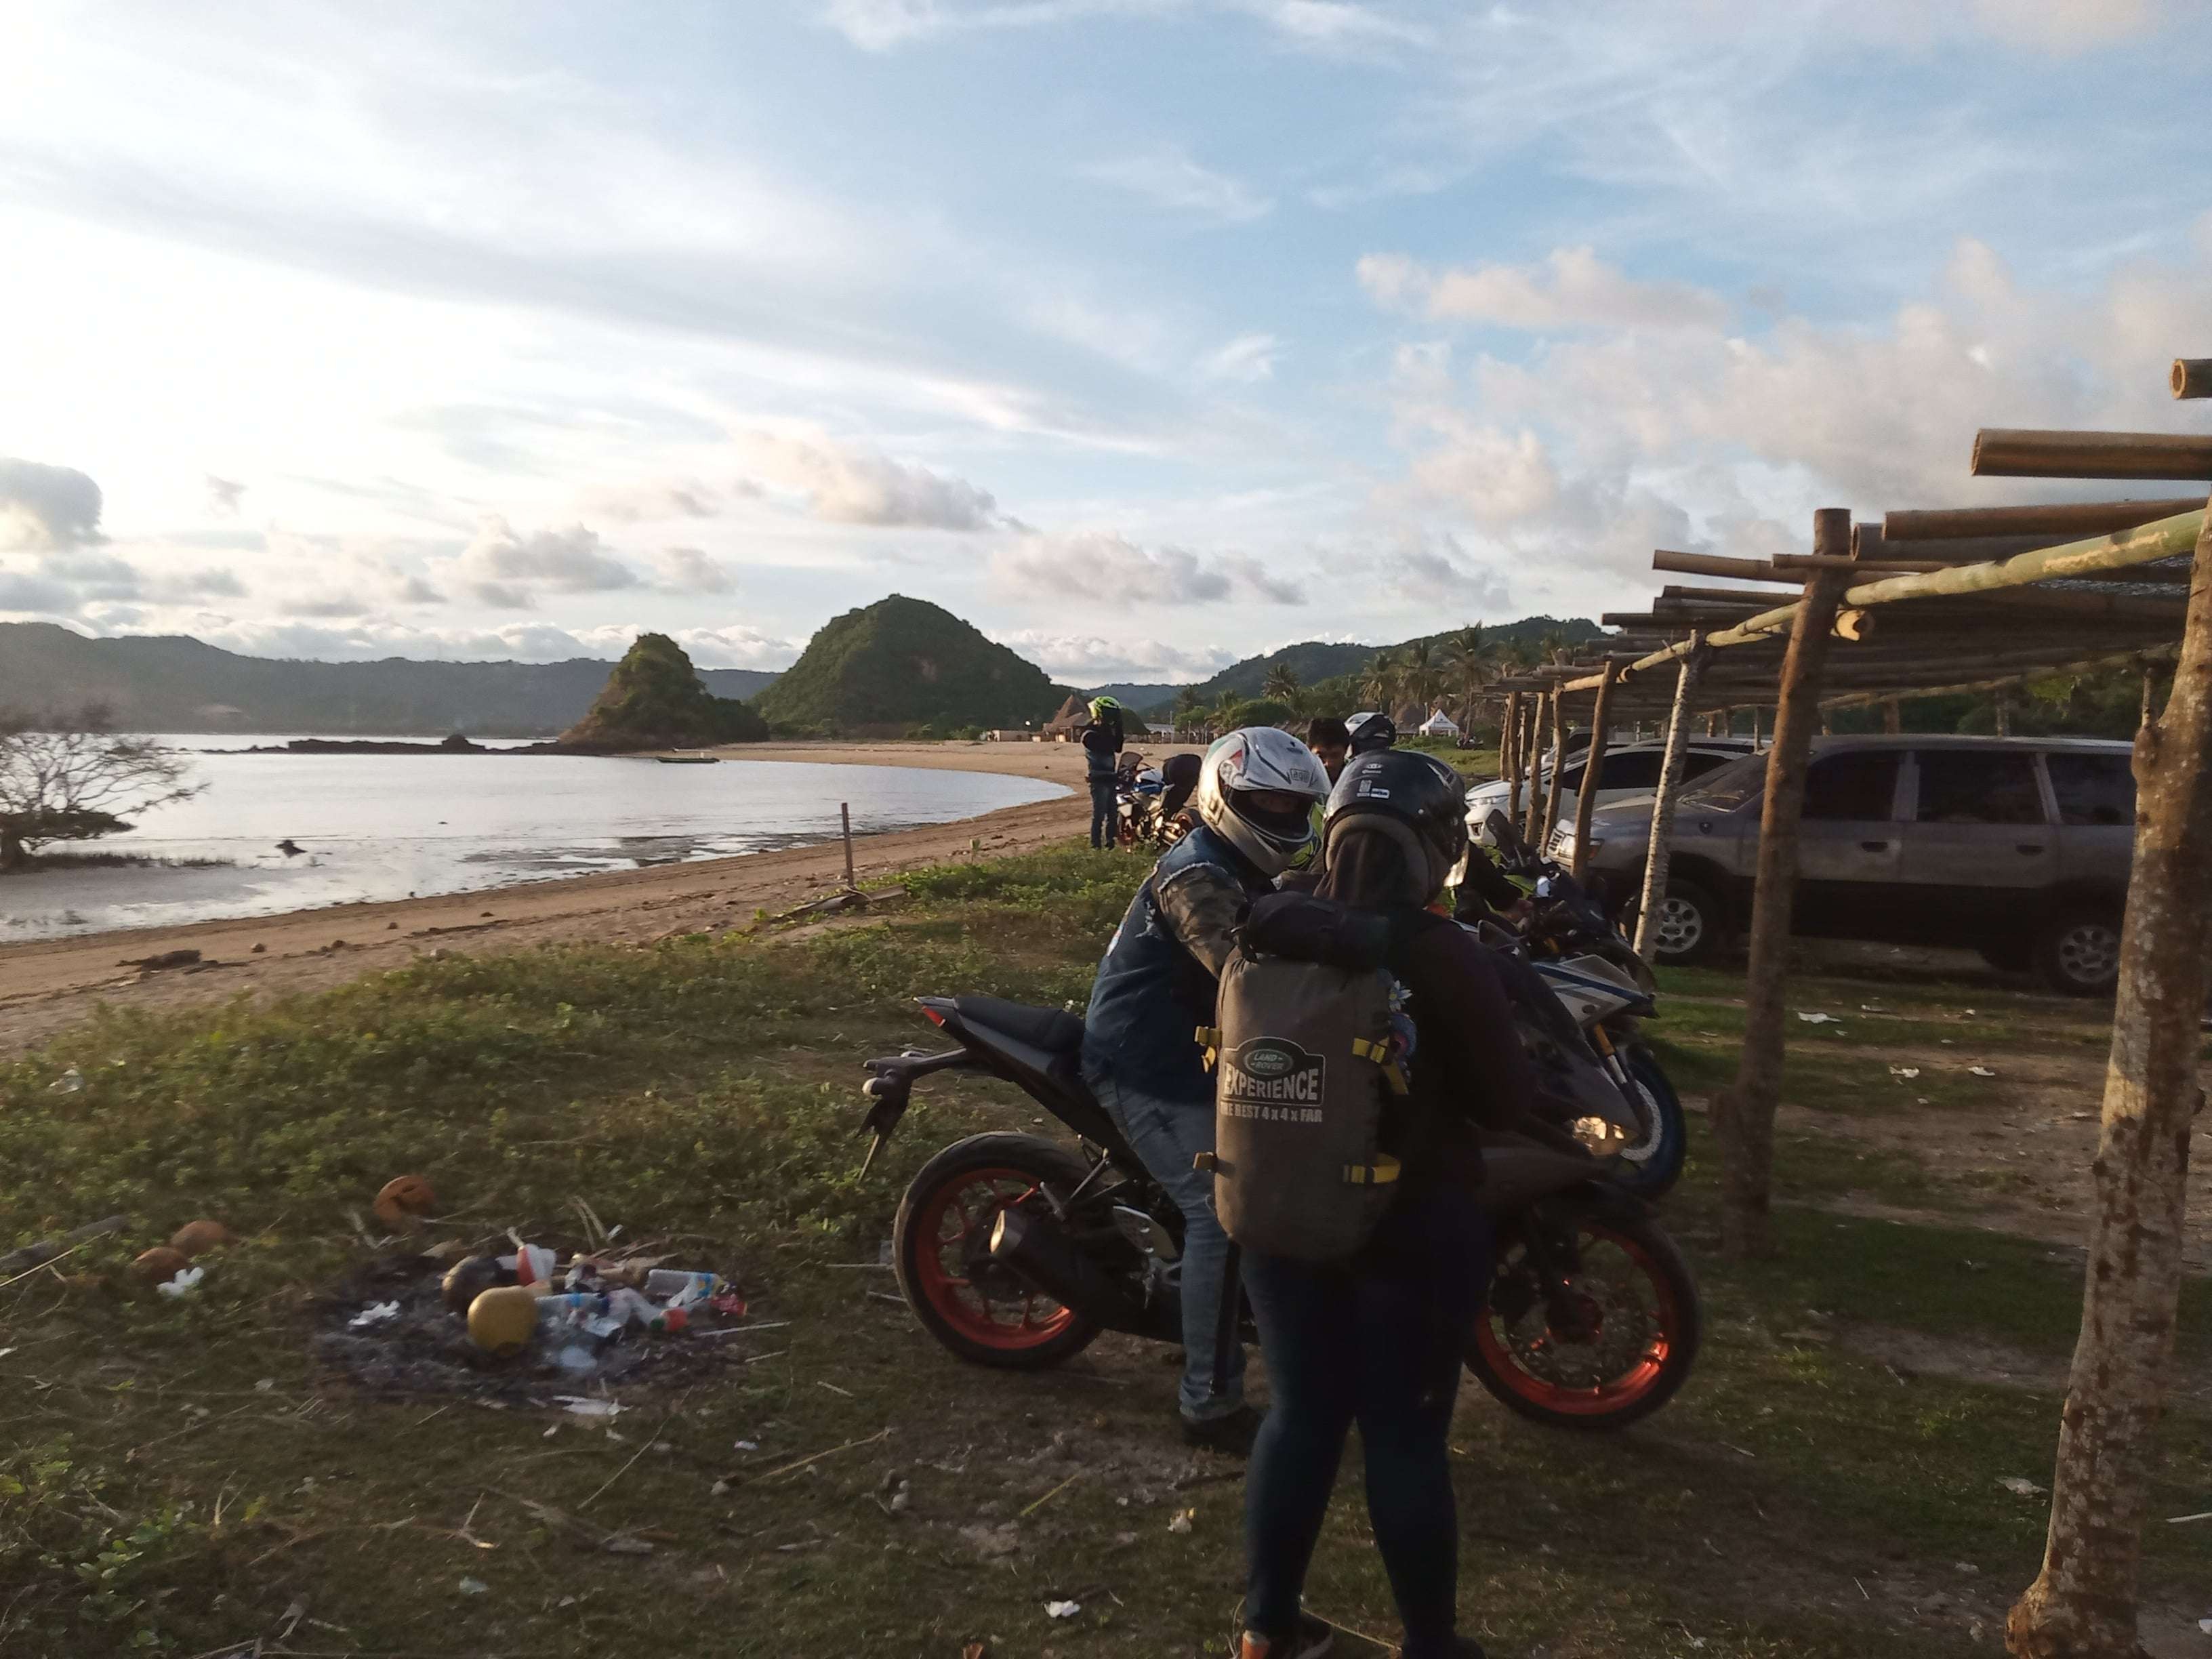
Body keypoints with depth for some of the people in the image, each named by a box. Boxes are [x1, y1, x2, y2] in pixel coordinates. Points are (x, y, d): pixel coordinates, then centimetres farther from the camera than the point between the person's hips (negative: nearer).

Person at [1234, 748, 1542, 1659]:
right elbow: (1509, 1104, -11)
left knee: (1300, 1417, 17)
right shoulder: (1444, 956, -18)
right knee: (1406, 1439, 9)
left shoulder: (1267, 936, -4)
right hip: (1412, 1231, -4)